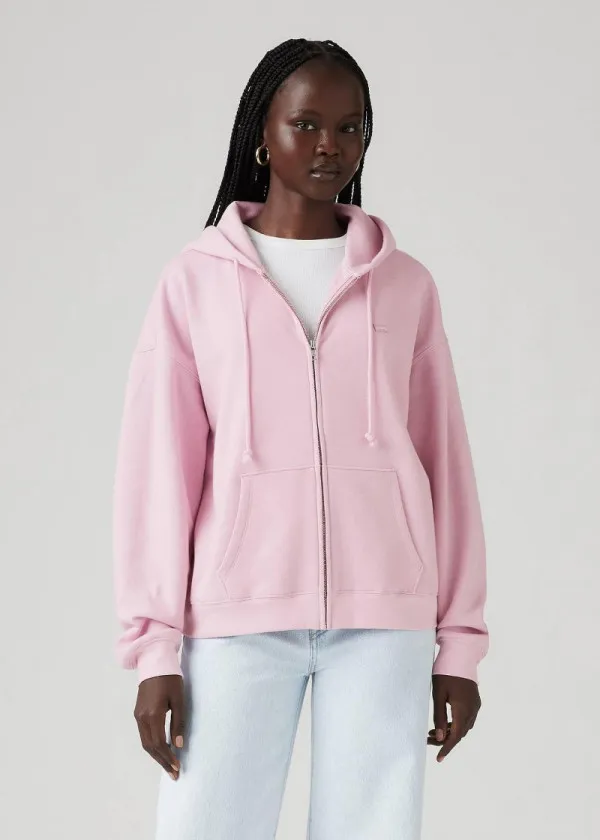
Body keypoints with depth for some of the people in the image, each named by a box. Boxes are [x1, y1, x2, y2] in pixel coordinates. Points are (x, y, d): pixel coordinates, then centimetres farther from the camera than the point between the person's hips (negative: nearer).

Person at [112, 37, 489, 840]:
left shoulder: (404, 285, 9)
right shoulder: (197, 278, 5)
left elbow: (445, 462, 9)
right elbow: (160, 464, 3)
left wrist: (459, 643, 7)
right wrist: (154, 645, -3)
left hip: (385, 617, 1)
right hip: (236, 615, -1)